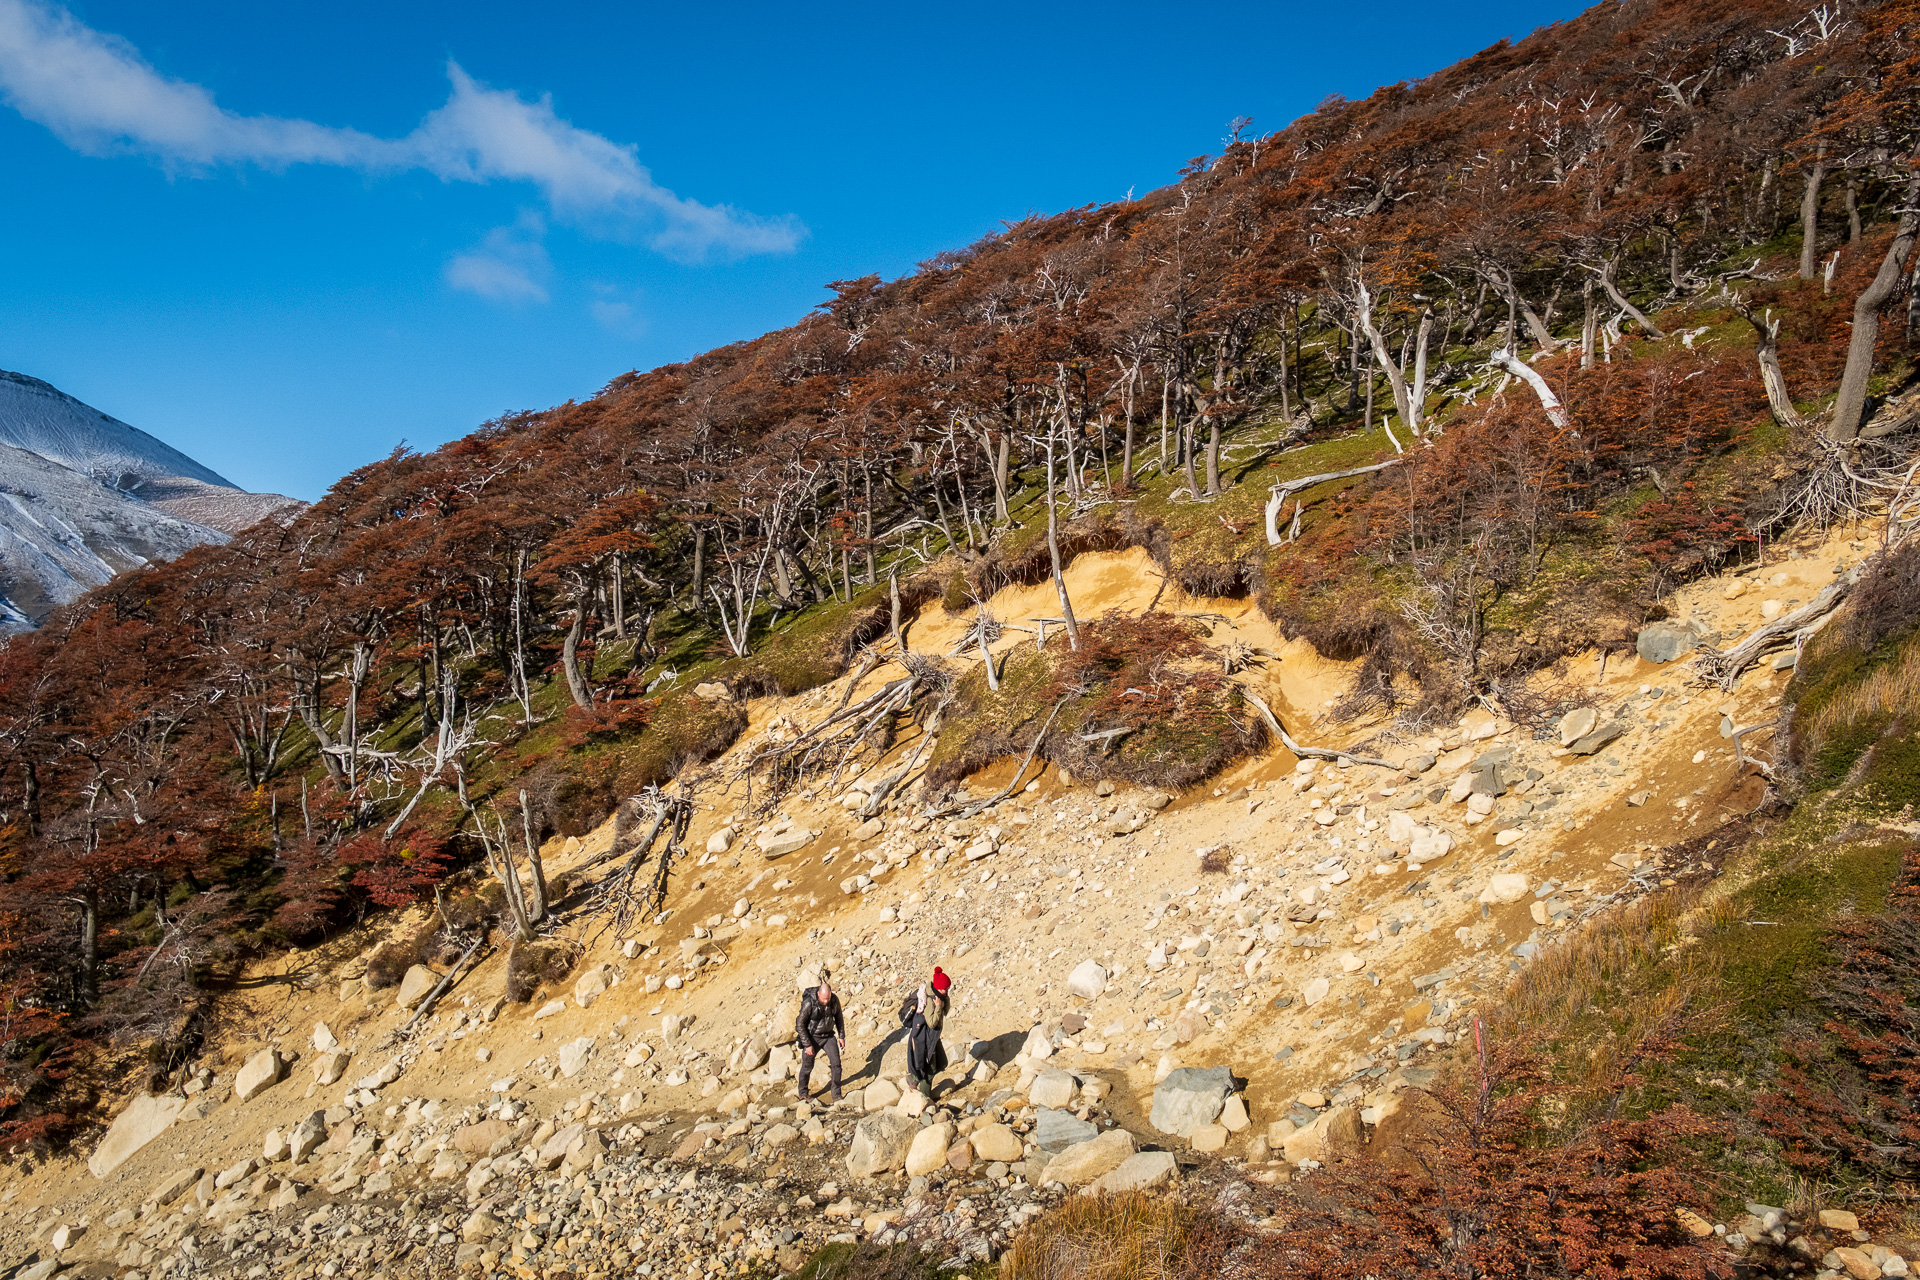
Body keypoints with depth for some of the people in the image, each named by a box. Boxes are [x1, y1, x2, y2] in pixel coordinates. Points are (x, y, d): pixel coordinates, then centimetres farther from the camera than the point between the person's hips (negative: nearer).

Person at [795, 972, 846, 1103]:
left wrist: (842, 1036, 7)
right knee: (807, 1067, 6)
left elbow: (839, 1017, 7)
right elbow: (800, 1024, -17)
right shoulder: (809, 1003, -25)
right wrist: (807, 1045, -17)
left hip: (829, 1035, 3)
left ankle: (836, 1096, 3)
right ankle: (803, 1094, 29)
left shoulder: (834, 1000, -12)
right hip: (812, 1037, -3)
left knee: (836, 1063, -8)